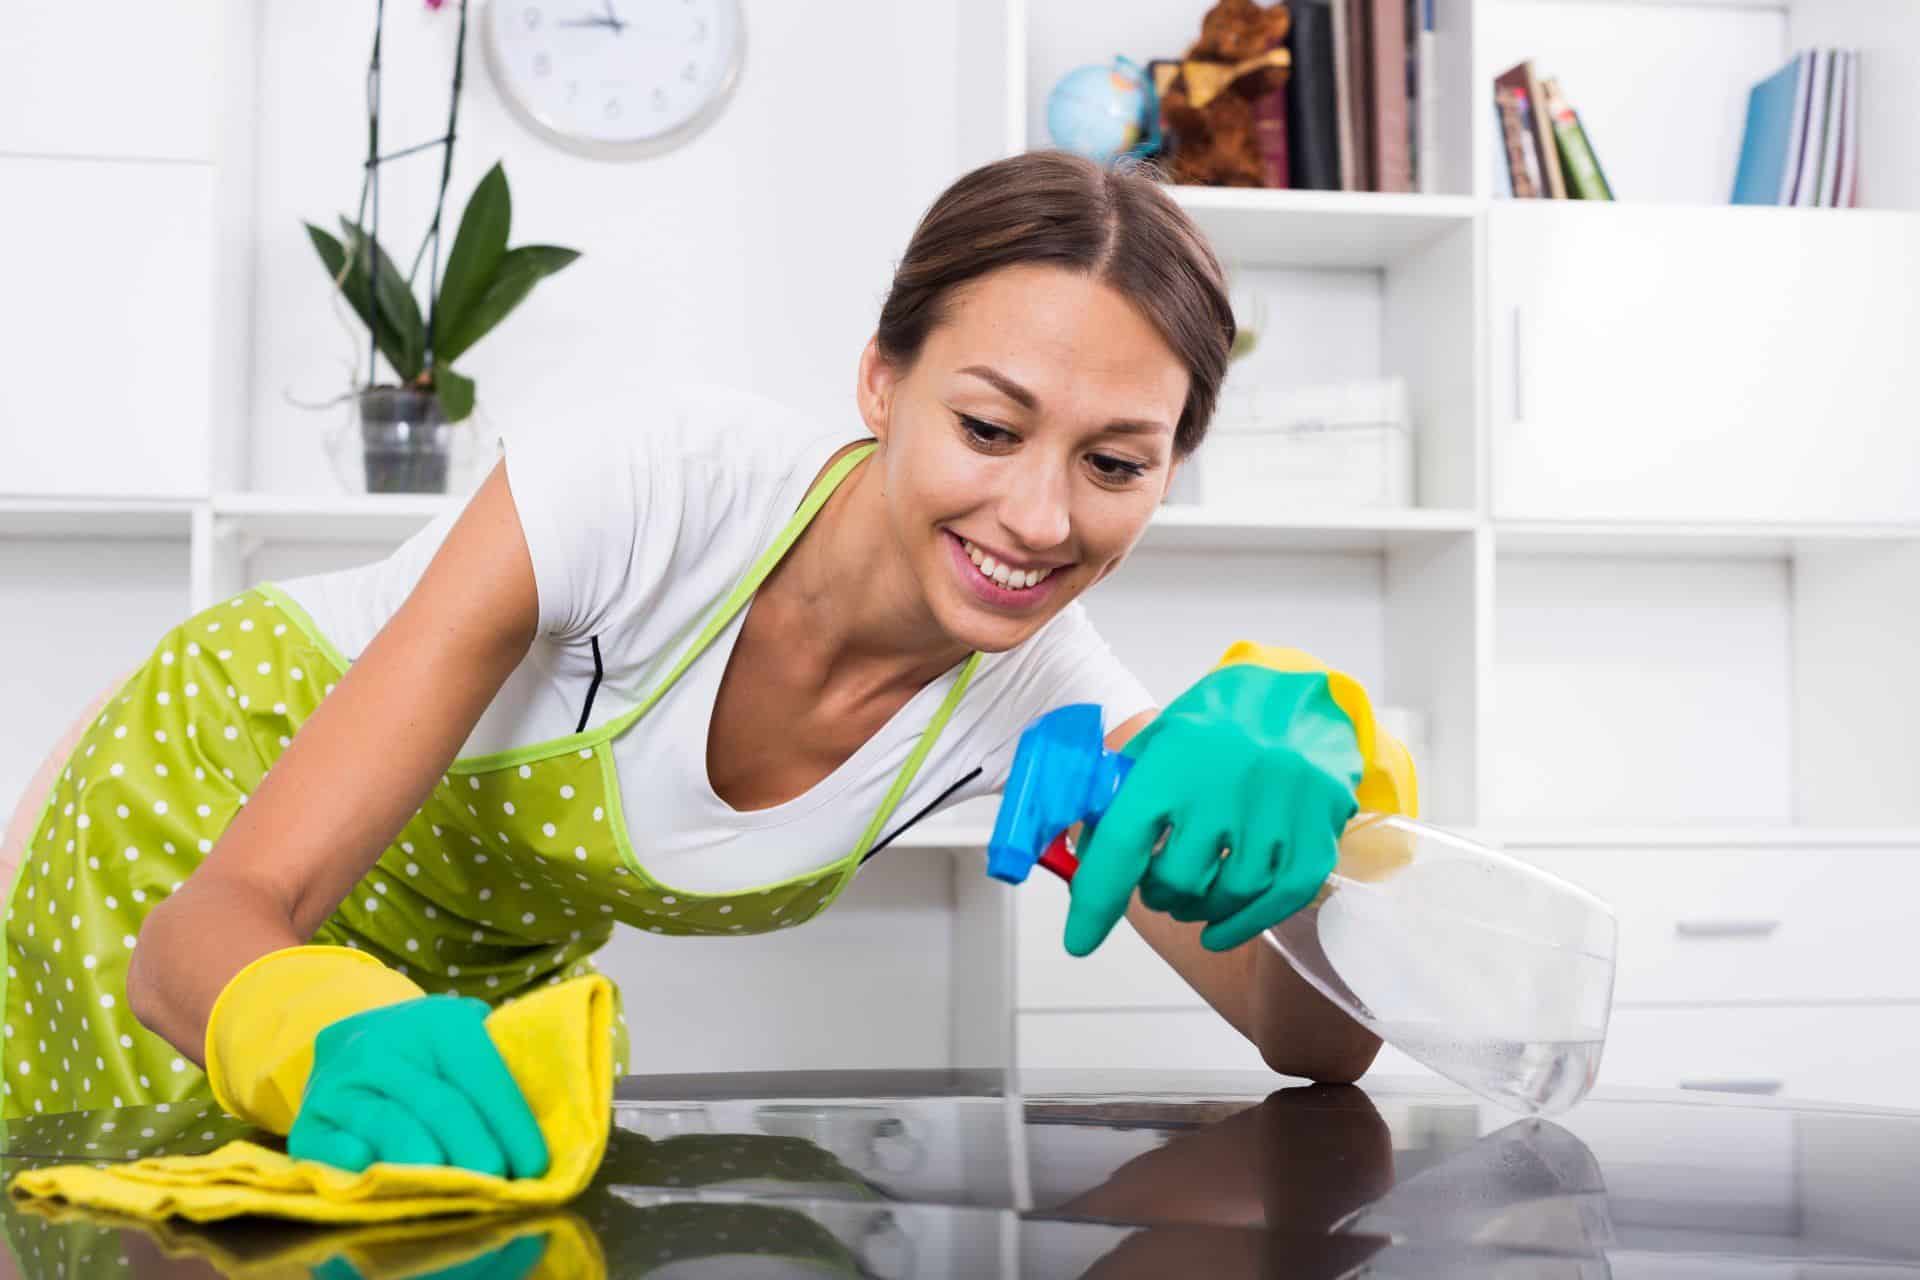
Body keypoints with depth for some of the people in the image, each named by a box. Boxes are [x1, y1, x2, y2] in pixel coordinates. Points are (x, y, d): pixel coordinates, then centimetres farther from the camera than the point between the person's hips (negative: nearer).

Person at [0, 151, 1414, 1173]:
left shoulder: (1036, 694, -23)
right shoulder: (660, 488, -38)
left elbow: (1325, 1041, -24)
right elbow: (206, 930, -36)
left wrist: (1296, 770, -45)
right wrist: (333, 1039, -60)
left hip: (502, 944, 4)